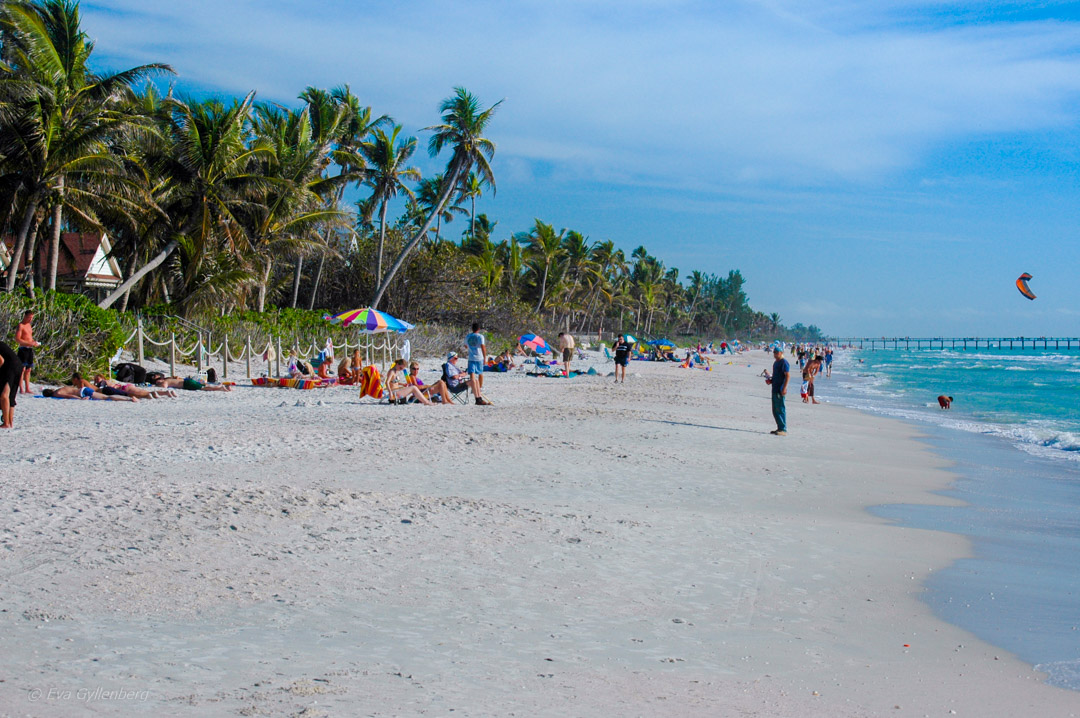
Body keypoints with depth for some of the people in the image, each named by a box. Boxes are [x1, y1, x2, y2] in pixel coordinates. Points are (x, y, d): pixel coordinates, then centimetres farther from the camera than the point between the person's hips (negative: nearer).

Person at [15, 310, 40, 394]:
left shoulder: (29, 325, 18)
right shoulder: (20, 326, -8)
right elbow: (17, 339, -16)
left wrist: (34, 342, 7)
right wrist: (29, 343, -22)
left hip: (30, 349, 8)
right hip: (23, 349, -8)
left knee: (28, 369, 8)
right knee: (22, 369, -10)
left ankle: (27, 389, 11)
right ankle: (21, 389, -12)